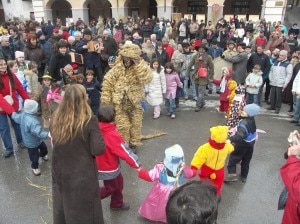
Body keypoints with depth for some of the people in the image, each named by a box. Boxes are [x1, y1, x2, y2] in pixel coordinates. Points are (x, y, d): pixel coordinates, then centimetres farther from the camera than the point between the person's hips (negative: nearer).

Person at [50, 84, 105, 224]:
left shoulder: (55, 119, -9)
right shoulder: (89, 120, -23)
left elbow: (53, 142, 6)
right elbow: (98, 150, -20)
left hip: (60, 172, 5)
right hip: (83, 175, -4)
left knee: (63, 207, 27)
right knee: (85, 210, 17)